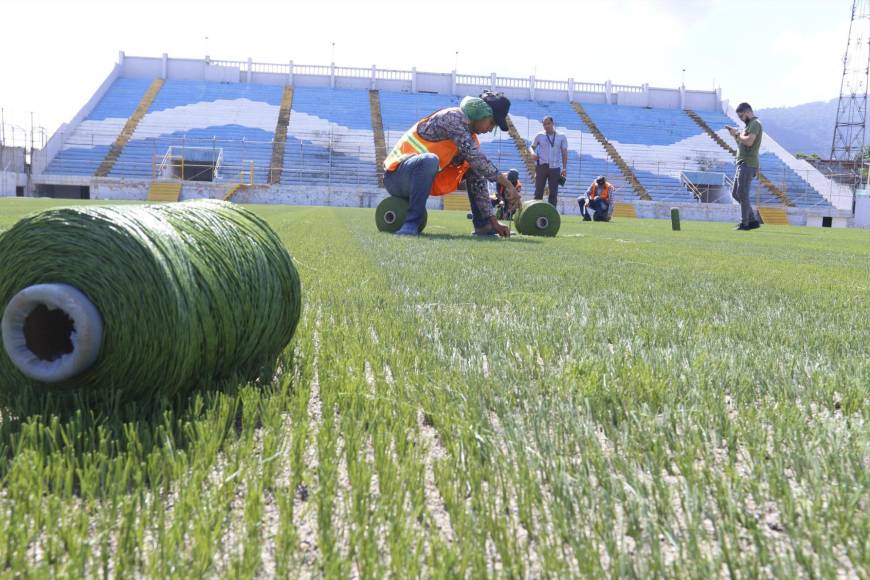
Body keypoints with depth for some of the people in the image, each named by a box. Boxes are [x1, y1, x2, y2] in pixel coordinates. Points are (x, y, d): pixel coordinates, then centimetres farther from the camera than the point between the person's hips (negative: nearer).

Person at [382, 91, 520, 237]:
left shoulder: (471, 138, 9)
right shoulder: (453, 117, -16)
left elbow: (478, 181, 8)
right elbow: (475, 157, -28)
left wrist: (492, 220, 2)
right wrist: (507, 184, -28)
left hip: (423, 179, 8)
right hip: (396, 176, -8)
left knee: (476, 169, 8)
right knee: (429, 160, -39)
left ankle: (482, 225, 9)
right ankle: (411, 224, -32)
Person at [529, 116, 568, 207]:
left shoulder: (561, 137, 5)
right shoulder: (539, 136, 5)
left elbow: (564, 153, 5)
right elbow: (532, 147, 12)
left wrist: (564, 168, -2)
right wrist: (532, 153, -13)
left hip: (555, 168, 0)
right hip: (541, 166, 0)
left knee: (554, 192, 2)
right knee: (538, 191, 0)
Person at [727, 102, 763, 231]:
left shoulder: (755, 123, -9)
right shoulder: (750, 125, 23)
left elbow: (749, 142, -24)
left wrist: (738, 134, -9)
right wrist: (735, 135, 11)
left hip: (748, 164, -11)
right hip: (742, 164, 11)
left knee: (742, 194, -9)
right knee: (735, 193, 12)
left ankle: (744, 223, -3)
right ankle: (753, 220, 16)